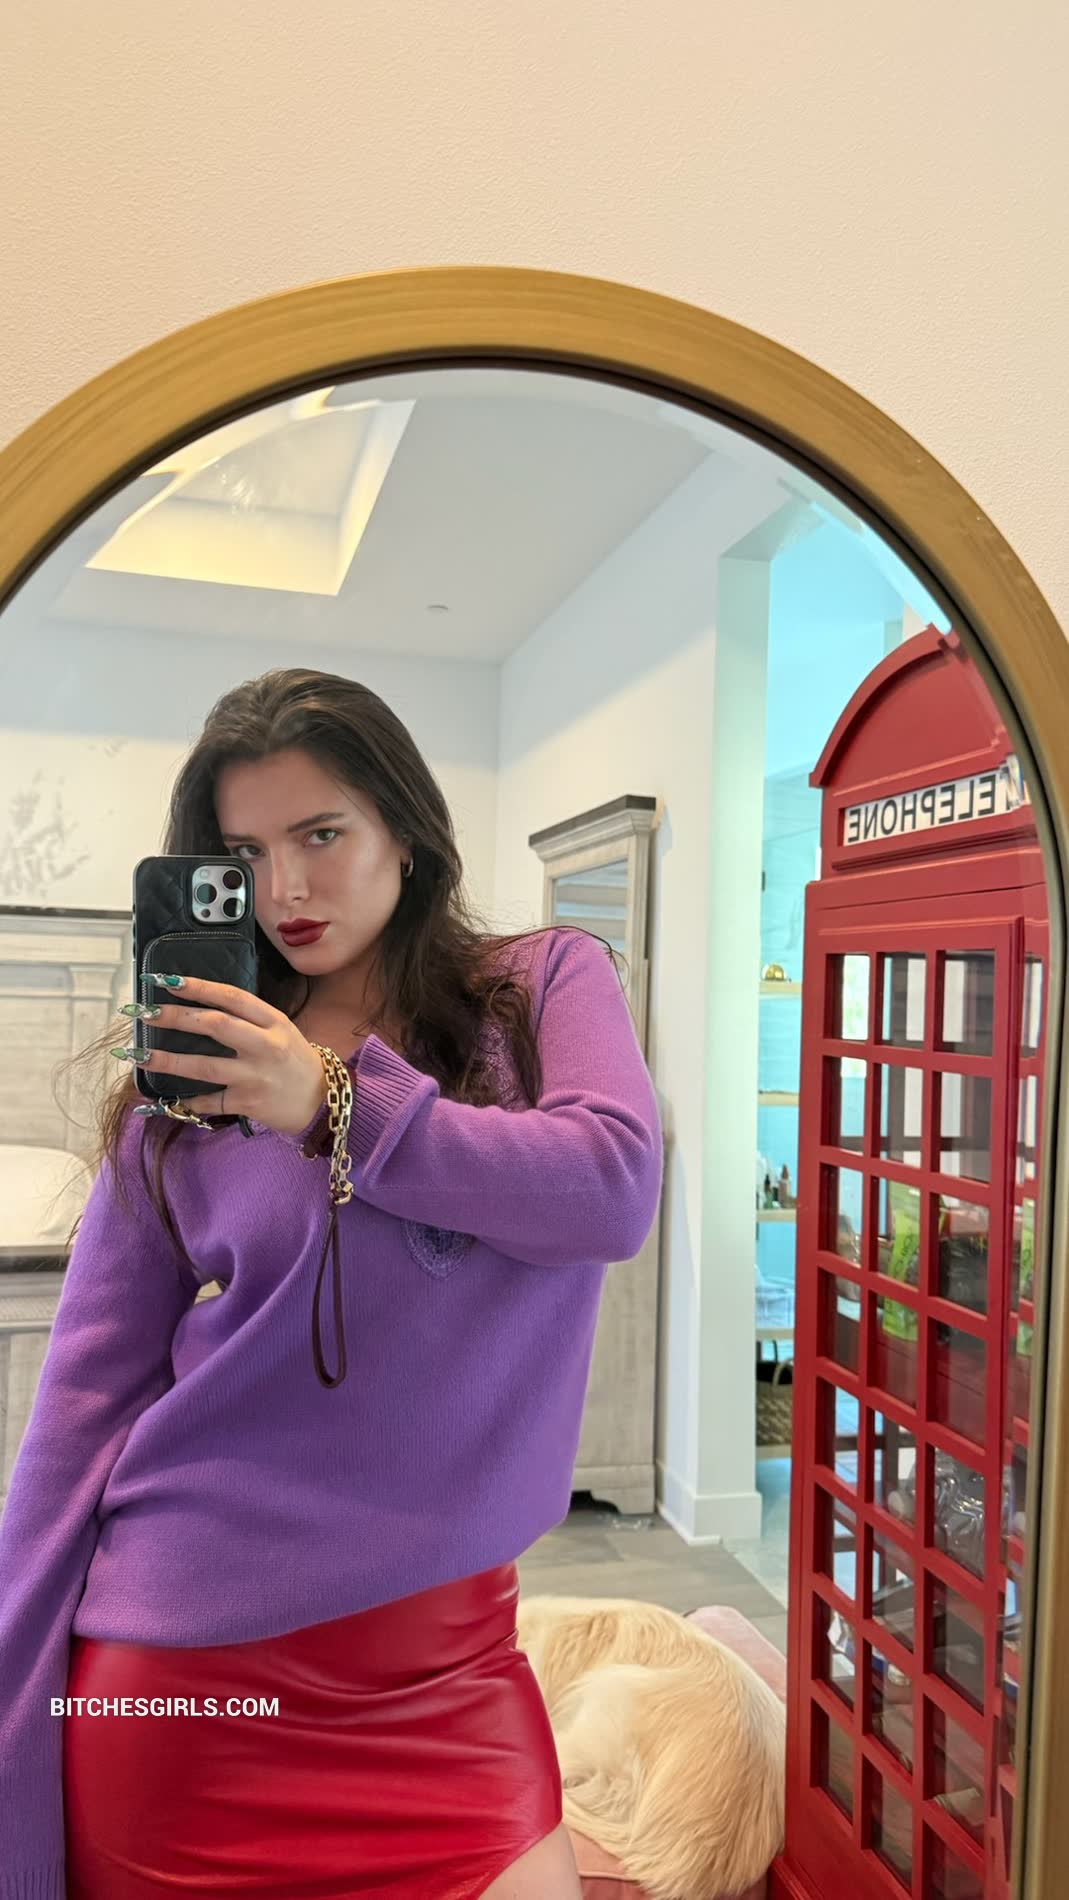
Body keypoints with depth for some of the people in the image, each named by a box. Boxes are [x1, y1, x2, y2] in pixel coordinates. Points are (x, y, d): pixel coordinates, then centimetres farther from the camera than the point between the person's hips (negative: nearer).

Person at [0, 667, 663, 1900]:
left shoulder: (546, 986, 0)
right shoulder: (185, 1083, -1)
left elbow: (614, 1188, -17)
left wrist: (335, 1104, -17)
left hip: (441, 1660, 0)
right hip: (183, 1660, 1)